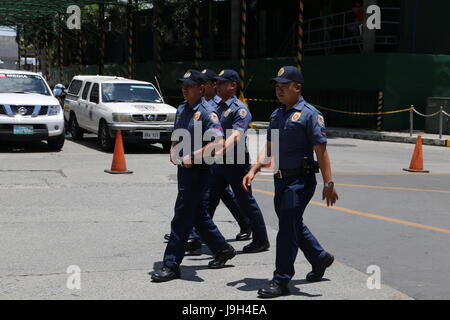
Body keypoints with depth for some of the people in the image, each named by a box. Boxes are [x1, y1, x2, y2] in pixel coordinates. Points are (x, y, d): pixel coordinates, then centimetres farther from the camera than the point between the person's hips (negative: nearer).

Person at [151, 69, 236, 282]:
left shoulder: (207, 112, -14)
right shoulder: (182, 109, 12)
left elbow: (218, 142, -24)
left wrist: (193, 156, -25)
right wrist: (173, 151, 5)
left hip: (198, 170, -9)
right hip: (184, 168, 9)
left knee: (182, 218, -7)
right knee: (198, 215, 17)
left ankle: (171, 265, -1)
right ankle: (222, 249, 33)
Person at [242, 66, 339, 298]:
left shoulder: (310, 114, -9)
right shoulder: (276, 115, 14)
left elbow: (321, 151, -14)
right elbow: (268, 149, 19)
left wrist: (328, 183, -19)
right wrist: (253, 171, 7)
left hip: (301, 180, -8)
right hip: (281, 179, 8)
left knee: (288, 227, -8)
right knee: (293, 225, 18)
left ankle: (281, 281, -2)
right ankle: (320, 258, 39)